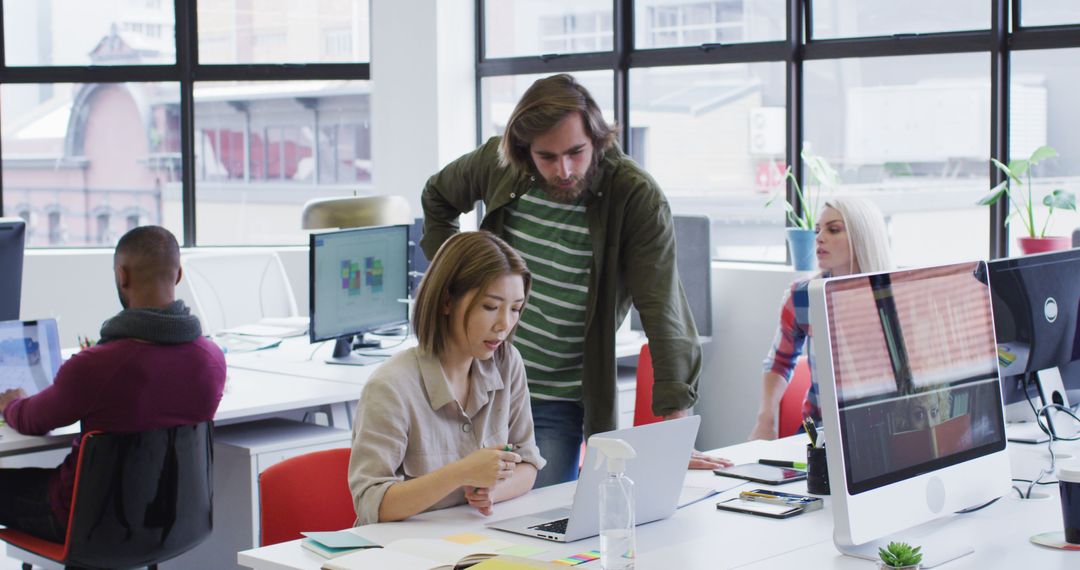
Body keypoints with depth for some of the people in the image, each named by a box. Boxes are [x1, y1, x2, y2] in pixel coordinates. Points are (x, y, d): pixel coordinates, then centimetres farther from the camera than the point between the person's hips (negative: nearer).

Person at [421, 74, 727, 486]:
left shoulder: (637, 198, -17)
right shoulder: (496, 162, -5)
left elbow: (664, 313, -20)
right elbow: (437, 197, 18)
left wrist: (676, 436, -25)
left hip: (559, 406, -3)